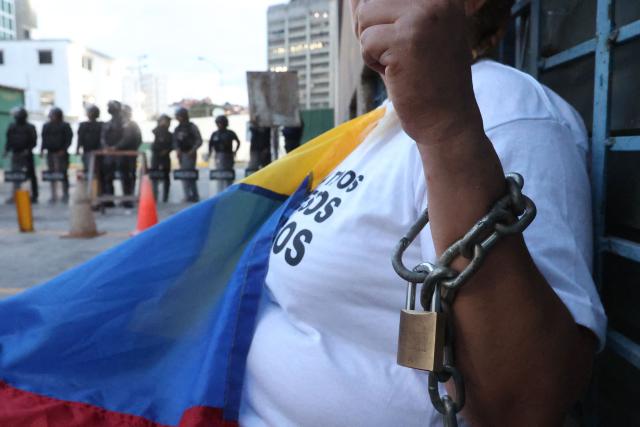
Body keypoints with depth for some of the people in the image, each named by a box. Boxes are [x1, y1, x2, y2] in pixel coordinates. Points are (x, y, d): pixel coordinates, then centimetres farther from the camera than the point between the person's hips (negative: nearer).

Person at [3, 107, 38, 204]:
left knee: (31, 175, 1)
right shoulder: (12, 127, 11)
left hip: (26, 155, -4)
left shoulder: (30, 127, -2)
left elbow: (34, 141, -5)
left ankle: (34, 196, 7)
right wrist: (6, 150, 2)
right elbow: (9, 140, 15)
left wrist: (28, 150, -17)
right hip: (15, 154, 4)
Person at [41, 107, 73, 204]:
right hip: (50, 153, 4)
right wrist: (42, 149, 3)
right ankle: (54, 195, 10)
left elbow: (69, 138, -5)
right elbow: (44, 139, 14)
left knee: (63, 174, -2)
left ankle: (65, 196, 6)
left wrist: (64, 150, -14)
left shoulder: (65, 126, -1)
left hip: (61, 153, -4)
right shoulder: (46, 126, 11)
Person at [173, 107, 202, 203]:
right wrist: (177, 149, -6)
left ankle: (191, 196, -8)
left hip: (190, 153, -7)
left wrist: (193, 150, -19)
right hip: (181, 154, 7)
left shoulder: (192, 127, -4)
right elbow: (175, 141, 13)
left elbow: (199, 140, -7)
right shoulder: (177, 129, 14)